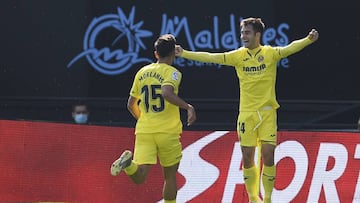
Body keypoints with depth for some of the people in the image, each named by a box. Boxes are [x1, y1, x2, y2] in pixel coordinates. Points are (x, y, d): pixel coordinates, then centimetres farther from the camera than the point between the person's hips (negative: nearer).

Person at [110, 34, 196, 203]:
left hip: (144, 131, 3)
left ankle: (128, 163, -37)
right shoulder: (172, 73, -3)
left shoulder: (142, 72, 13)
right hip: (168, 132, -3)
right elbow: (167, 93, -25)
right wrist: (188, 107, -22)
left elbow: (131, 104, 18)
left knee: (140, 176, -8)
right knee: (170, 176, 12)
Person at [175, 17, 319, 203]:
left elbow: (290, 48, -18)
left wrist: (308, 40, -36)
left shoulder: (270, 53, -3)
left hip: (267, 112, -2)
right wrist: (184, 53, -2)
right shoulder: (238, 56, 3)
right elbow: (210, 57, 3)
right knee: (247, 158, 3)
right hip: (246, 113, 2)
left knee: (268, 156, -7)